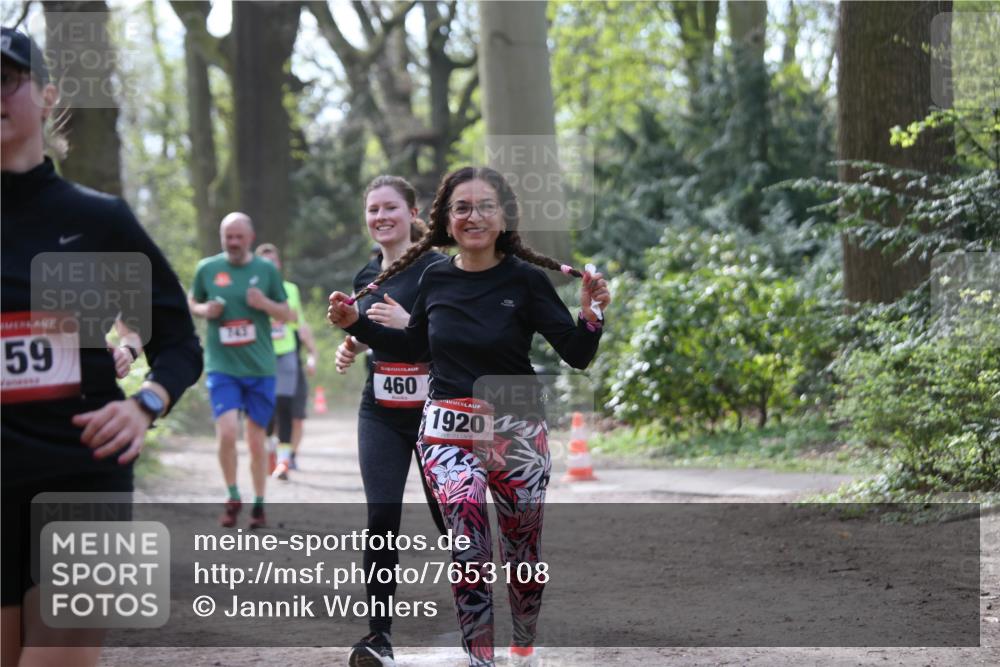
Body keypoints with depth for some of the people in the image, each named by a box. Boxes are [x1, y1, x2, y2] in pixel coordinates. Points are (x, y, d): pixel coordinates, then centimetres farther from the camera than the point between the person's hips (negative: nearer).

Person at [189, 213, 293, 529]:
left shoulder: (267, 270, 3)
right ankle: (233, 497, 6)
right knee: (227, 432, -15)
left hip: (260, 368, 1)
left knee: (257, 438, 5)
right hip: (222, 366, -1)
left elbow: (288, 315, 8)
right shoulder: (207, 268, 3)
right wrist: (204, 310, -6)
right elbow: (192, 302, 17)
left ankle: (259, 504, 21)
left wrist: (265, 304, -12)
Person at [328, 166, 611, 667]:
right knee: (470, 549, -20)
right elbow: (413, 346, 18)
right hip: (448, 432, 1)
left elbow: (577, 357, -8)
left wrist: (591, 316, -25)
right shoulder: (435, 279, 0)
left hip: (516, 433, -1)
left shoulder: (526, 280, -9)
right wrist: (356, 323, 10)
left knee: (523, 549, 12)